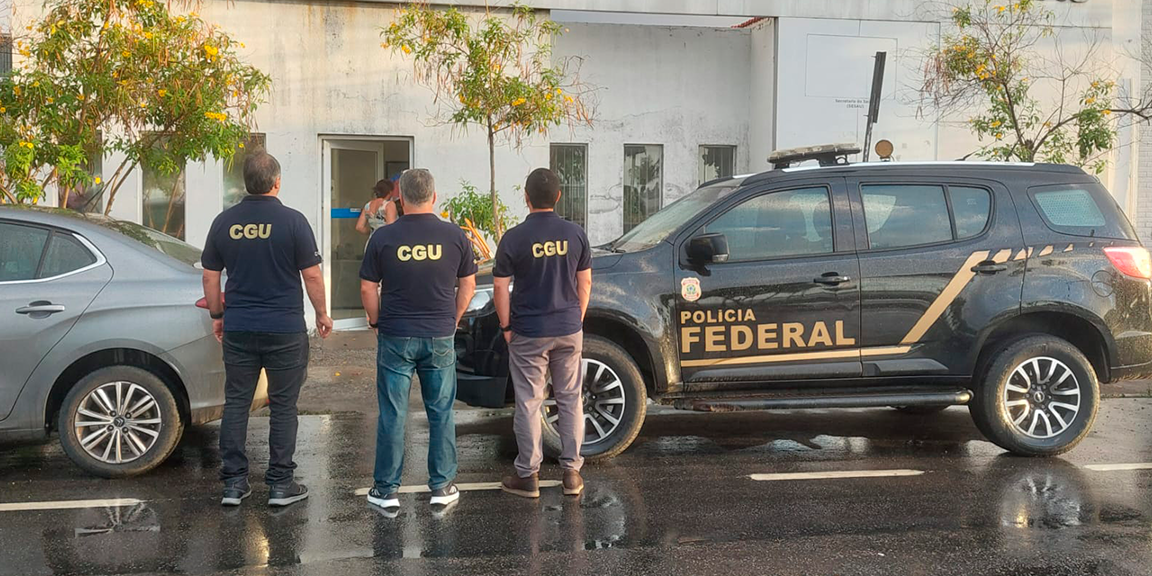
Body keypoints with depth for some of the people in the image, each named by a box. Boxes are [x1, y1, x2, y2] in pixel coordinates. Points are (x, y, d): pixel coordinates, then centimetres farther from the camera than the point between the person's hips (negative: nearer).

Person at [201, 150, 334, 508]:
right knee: (283, 406, 6)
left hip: (238, 329, 3)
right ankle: (280, 484, 10)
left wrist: (217, 315, 21)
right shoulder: (292, 221, -9)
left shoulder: (224, 222, 3)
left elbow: (210, 277, 9)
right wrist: (322, 315, 6)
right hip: (285, 330, -3)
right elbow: (312, 276, -7)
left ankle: (233, 482, 14)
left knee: (236, 403, 11)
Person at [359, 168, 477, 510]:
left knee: (392, 415, 6)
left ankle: (386, 490, 13)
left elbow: (367, 289, -1)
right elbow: (468, 286, 5)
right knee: (441, 414, 11)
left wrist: (377, 323, 13)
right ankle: (442, 486, 16)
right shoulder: (454, 236, -2)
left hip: (395, 337, -1)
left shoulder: (383, 237, -5)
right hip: (440, 338, 1)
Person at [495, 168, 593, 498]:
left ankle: (528, 476, 10)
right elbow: (585, 282, 5)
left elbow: (500, 287, -9)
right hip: (569, 331, 3)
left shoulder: (514, 239, -11)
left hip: (528, 334, -3)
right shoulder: (575, 234, -1)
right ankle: (572, 472, 15)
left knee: (528, 403, 5)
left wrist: (506, 326, 1)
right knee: (570, 400, 12)